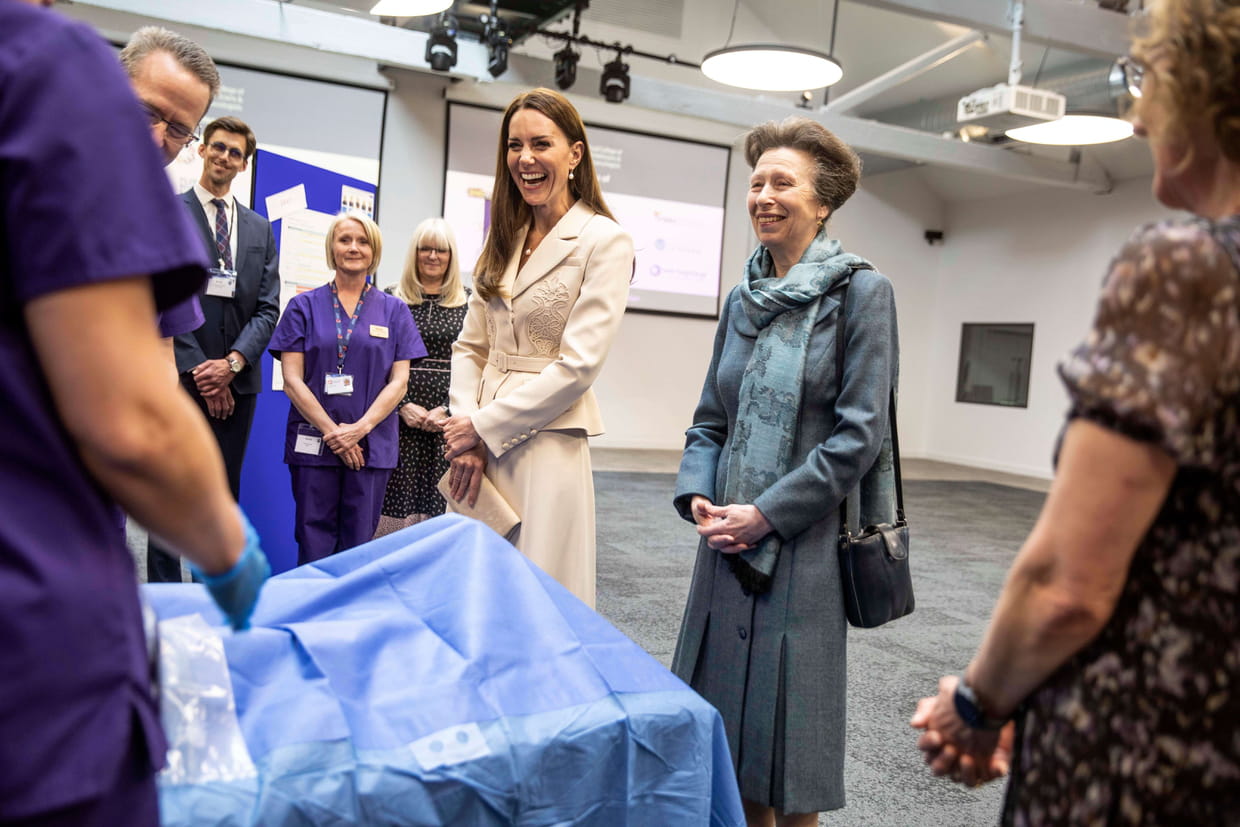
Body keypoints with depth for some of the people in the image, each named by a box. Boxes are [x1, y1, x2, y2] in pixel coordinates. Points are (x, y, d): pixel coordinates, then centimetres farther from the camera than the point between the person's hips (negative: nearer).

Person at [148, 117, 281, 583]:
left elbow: (267, 308, 8)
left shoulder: (260, 229, 15)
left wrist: (232, 362, -7)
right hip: (180, 377, -3)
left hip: (236, 380, 4)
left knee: (224, 495, 7)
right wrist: (198, 370, -12)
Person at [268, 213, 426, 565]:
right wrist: (332, 431, -10)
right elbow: (292, 380, 0)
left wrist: (359, 428, -11)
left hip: (371, 444, 1)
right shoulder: (304, 306, 7)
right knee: (314, 544, 1)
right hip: (313, 442, -1)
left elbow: (399, 381, 3)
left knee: (358, 544, 4)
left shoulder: (394, 311, 9)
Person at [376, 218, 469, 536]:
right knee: (399, 497, -1)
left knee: (442, 498, -1)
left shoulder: (469, 302, 7)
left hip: (449, 418, 0)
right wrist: (403, 405, -8)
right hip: (401, 416, 0)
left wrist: (448, 409, -7)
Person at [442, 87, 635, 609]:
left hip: (546, 444, -6)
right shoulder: (504, 239, 14)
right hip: (478, 442, 6)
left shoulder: (604, 241, -6)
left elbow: (578, 365, -13)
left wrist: (484, 427, -10)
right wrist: (465, 434, -4)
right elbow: (469, 346, 11)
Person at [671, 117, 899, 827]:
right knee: (725, 717, 15)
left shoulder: (860, 292, -6)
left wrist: (766, 514, -15)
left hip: (803, 546, -6)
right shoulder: (743, 299, 11)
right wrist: (697, 495, -3)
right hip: (728, 540, 6)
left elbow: (859, 434, -13)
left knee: (785, 717, 5)